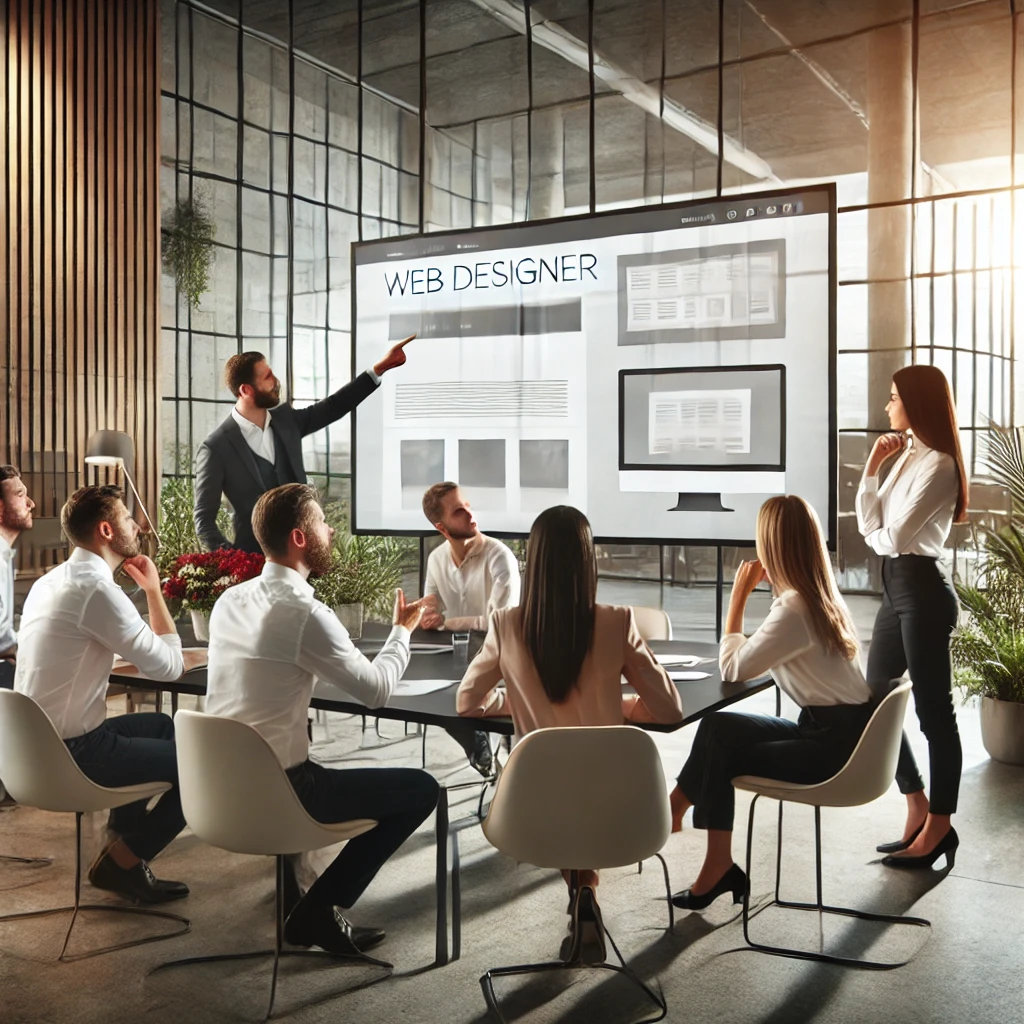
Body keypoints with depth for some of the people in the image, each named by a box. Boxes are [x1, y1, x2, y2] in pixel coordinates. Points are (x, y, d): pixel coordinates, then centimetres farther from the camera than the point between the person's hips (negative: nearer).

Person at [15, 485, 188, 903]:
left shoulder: (52, 581, 9)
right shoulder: (97, 588, -21)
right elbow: (169, 667, -16)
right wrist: (153, 589, -7)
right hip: (72, 752, -10)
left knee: (163, 726, 26)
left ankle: (126, 830, 29)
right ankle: (122, 862, 9)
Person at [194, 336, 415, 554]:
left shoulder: (285, 419, 5)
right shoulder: (216, 449, -11)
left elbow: (333, 407, 15)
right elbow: (204, 519, -7)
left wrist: (381, 368, 12)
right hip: (255, 556, -5)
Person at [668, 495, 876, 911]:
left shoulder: (794, 610, -23)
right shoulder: (818, 596, 6)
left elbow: (733, 668, -16)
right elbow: (756, 659, 11)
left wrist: (739, 594, -11)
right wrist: (755, 590, 7)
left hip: (836, 742, -9)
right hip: (830, 727, 9)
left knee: (721, 752, -7)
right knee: (716, 728, 2)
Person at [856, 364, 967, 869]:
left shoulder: (938, 465, -15)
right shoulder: (908, 458, 15)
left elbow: (893, 537, -19)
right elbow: (868, 523, 10)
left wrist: (877, 534, 4)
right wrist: (872, 465, 2)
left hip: (922, 591, -10)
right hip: (897, 589, 10)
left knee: (933, 711, 0)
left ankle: (938, 828, 11)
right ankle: (919, 812, 25)